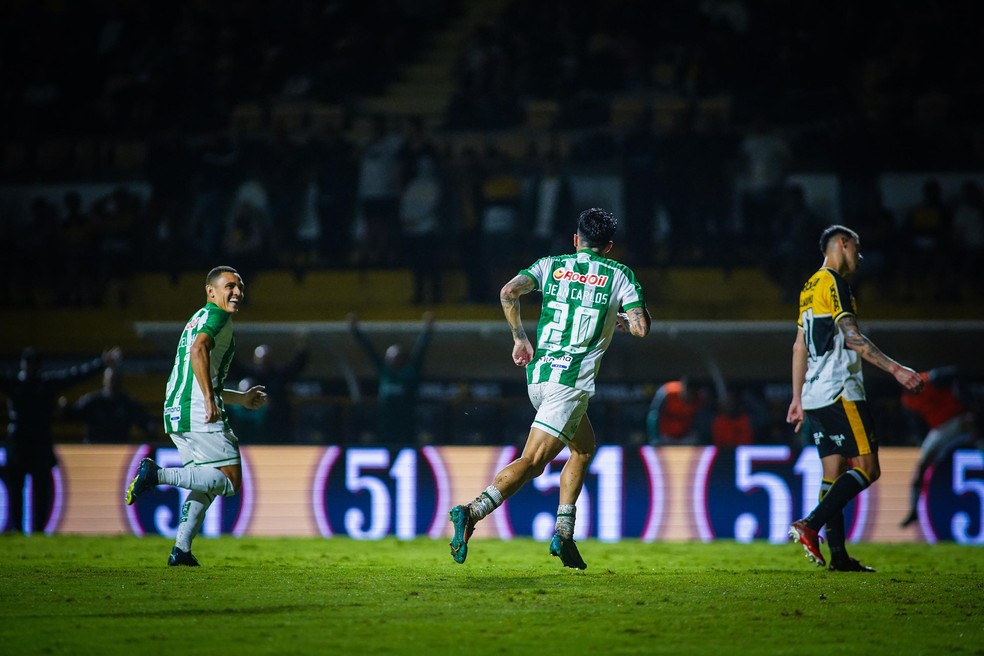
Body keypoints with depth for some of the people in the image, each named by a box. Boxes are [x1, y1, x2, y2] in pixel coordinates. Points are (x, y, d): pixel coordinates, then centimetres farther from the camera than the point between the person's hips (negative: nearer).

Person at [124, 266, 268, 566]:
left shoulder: (199, 319, 28)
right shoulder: (217, 316, -3)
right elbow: (198, 351, -24)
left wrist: (241, 398, 40)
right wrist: (210, 401, -28)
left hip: (176, 414, 10)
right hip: (200, 414, -10)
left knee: (206, 484, 20)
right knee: (230, 482, -6)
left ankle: (181, 549, 9)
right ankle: (157, 474, -17)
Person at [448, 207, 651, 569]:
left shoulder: (551, 265, 12)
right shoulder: (619, 274, 4)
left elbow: (509, 292, -4)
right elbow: (642, 327, -4)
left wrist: (519, 337, 8)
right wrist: (622, 320, 19)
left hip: (538, 373, 6)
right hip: (573, 381, -6)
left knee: (585, 445, 25)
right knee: (530, 462, -11)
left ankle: (564, 533, 17)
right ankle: (473, 512, -32)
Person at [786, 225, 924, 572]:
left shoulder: (810, 286, 20)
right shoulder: (833, 282, -8)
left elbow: (799, 347, 23)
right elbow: (852, 337, -18)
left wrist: (797, 398, 26)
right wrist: (895, 368, -21)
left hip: (815, 396, 10)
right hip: (840, 393, -10)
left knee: (834, 471, 7)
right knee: (867, 467, -10)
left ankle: (838, 556, 2)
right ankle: (811, 525, -21)